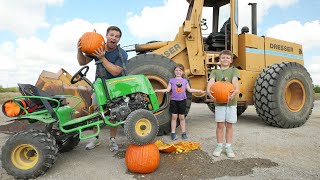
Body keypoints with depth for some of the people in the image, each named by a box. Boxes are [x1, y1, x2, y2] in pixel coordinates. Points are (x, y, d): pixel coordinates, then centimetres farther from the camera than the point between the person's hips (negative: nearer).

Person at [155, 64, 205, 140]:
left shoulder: (185, 80, 9)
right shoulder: (171, 80, 5)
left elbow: (189, 90, 9)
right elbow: (167, 90, 0)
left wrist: (199, 91, 5)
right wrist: (157, 90, -10)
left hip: (182, 100, 1)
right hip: (173, 100, -1)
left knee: (182, 117, 8)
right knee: (174, 117, 1)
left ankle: (183, 133, 18)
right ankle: (173, 133, 10)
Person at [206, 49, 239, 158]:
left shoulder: (234, 70, 6)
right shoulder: (215, 72, 7)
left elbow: (235, 81, -14)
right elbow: (211, 81, -12)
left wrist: (236, 90, -36)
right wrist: (208, 90, -35)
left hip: (231, 102, 0)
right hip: (219, 102, 0)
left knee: (229, 126, 9)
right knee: (220, 125, 5)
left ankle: (228, 147, 20)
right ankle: (219, 146, 20)